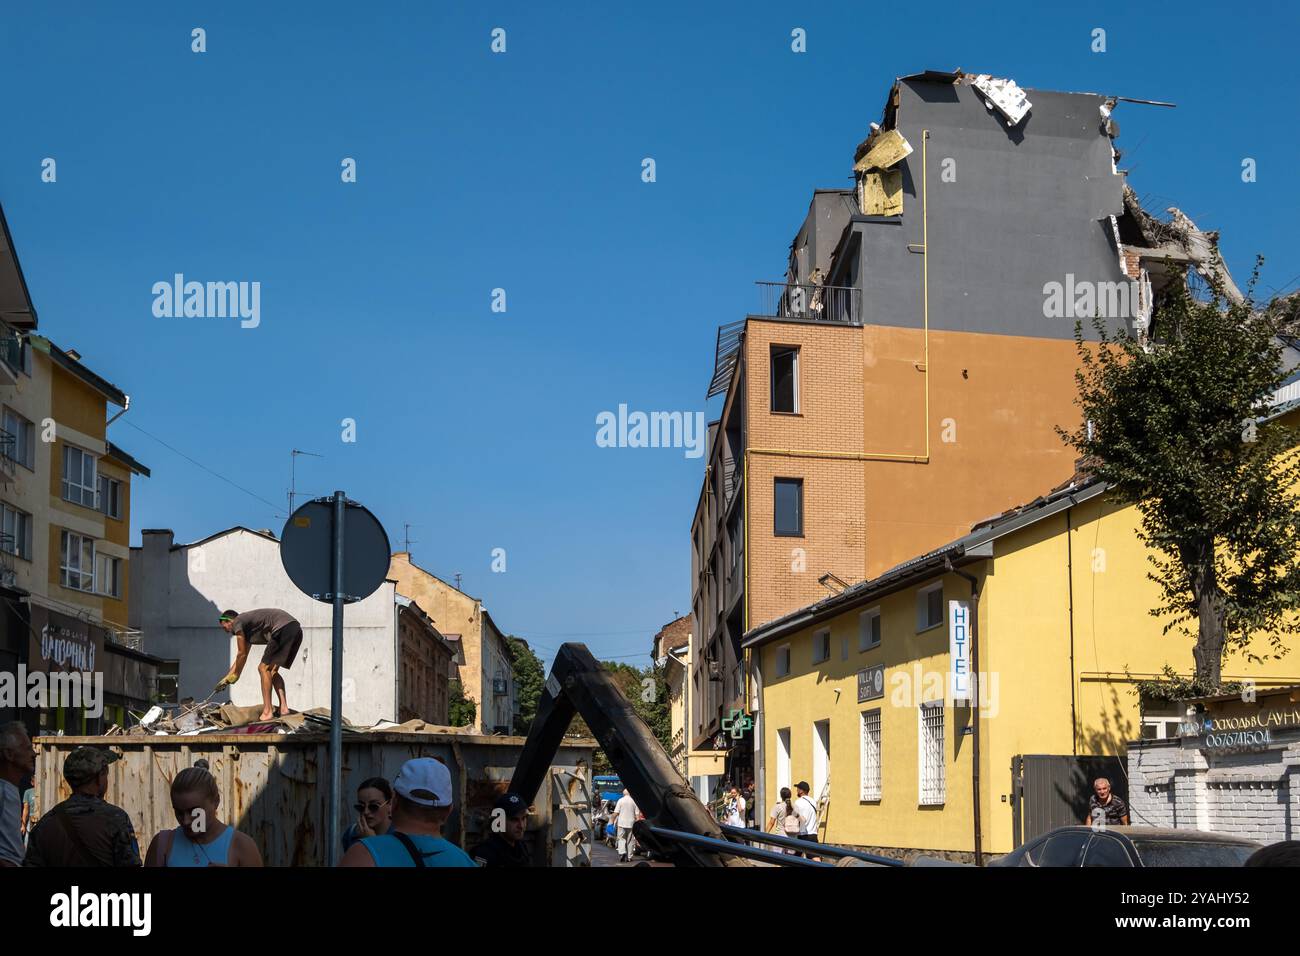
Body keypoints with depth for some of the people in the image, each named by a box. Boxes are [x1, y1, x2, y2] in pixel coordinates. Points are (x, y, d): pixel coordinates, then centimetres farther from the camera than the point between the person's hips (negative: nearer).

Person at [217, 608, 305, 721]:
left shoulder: (237, 622, 5)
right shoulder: (246, 623, 32)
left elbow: (242, 654, 6)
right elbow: (243, 655, 37)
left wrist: (235, 675, 19)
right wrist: (227, 678, 41)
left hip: (284, 629, -10)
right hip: (297, 630, 10)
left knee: (264, 668, -6)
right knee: (272, 671, 16)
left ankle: (267, 712, -11)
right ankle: (283, 707, 7)